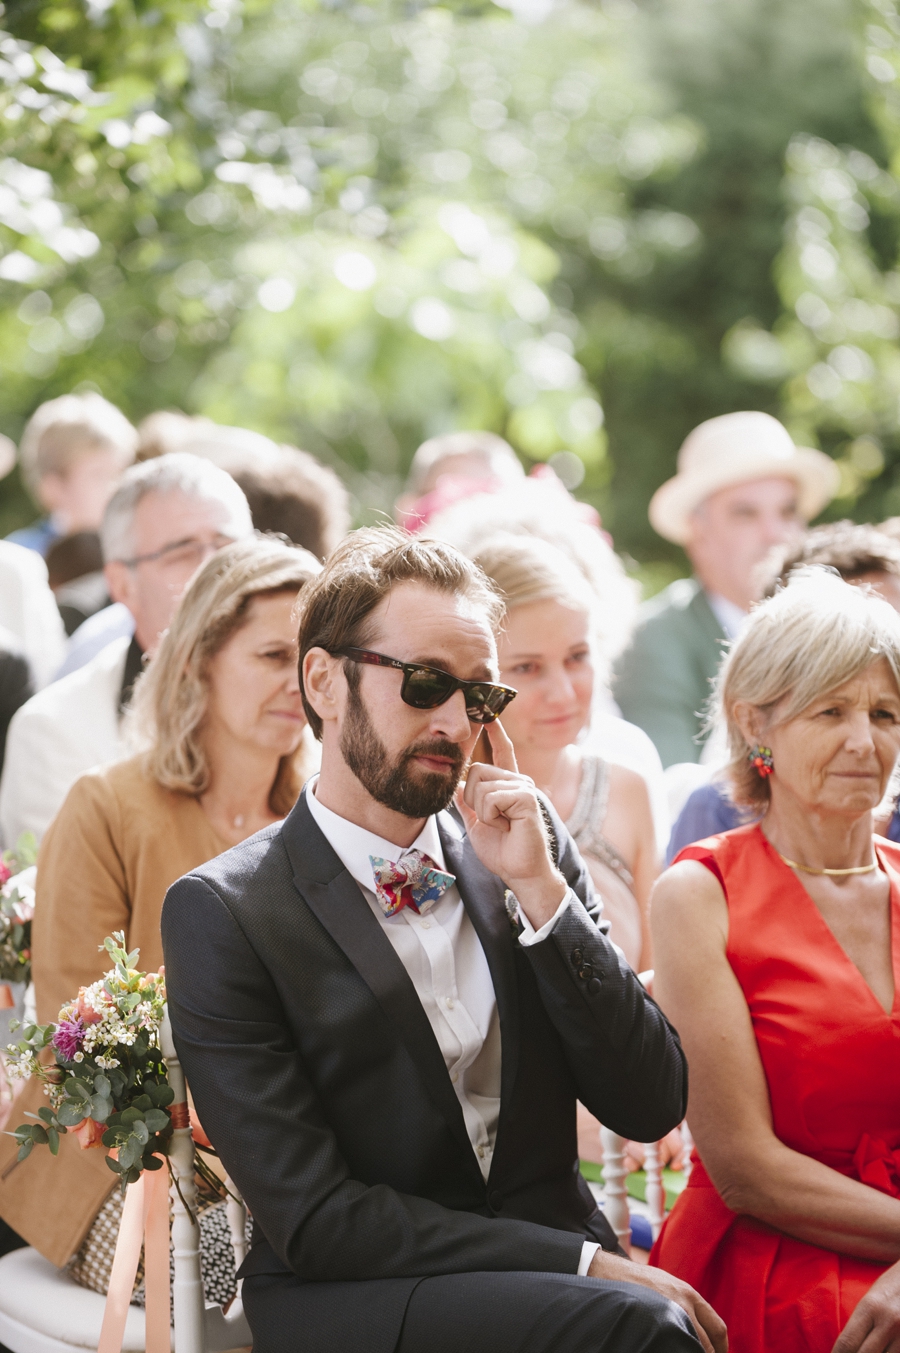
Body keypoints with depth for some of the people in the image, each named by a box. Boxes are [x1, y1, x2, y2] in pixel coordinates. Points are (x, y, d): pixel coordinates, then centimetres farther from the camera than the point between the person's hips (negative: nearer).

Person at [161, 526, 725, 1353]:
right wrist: (584, 1263, -16)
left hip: (550, 1284, 5)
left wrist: (539, 888, -6)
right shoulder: (222, 913, -5)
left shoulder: (532, 849, 9)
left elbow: (650, 1106, 4)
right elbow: (313, 1218, -10)